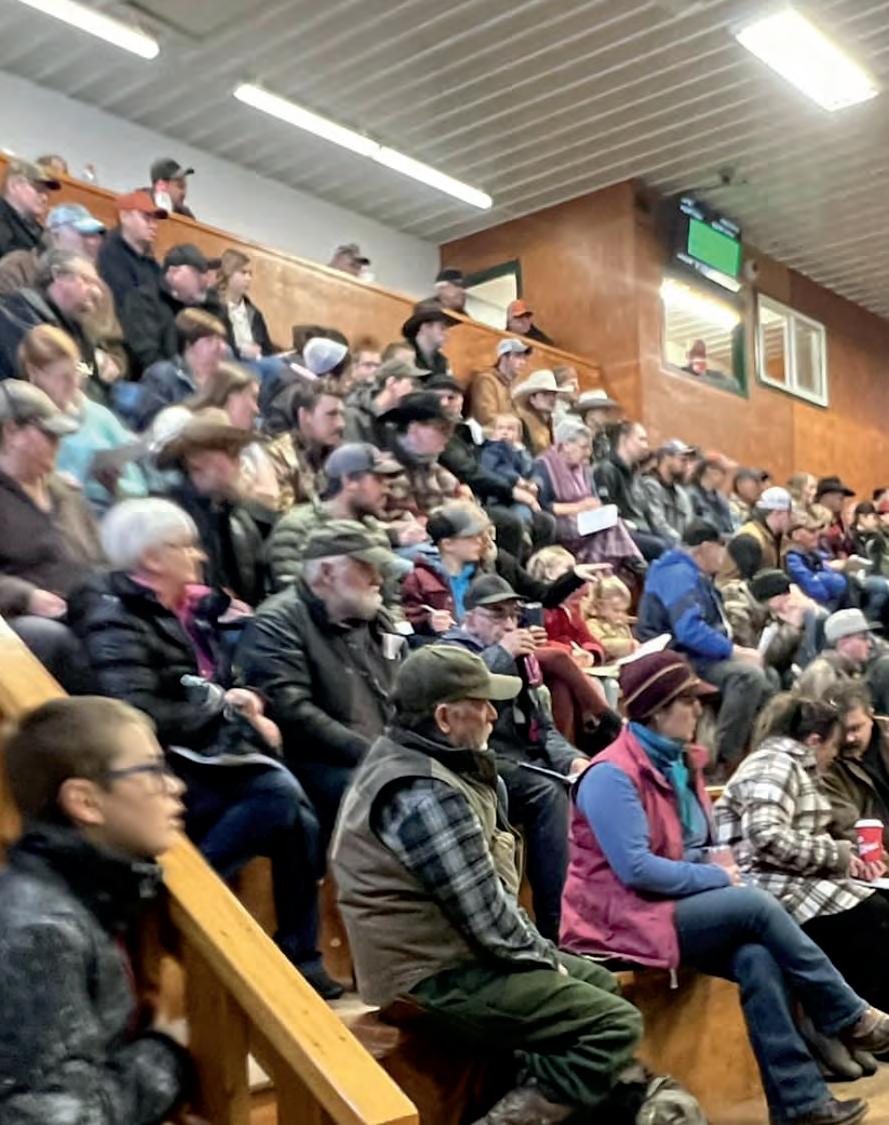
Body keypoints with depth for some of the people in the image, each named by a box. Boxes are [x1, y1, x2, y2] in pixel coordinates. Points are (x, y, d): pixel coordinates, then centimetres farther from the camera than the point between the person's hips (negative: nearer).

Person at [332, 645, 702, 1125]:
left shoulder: (406, 759, 7)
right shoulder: (427, 797, -26)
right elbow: (488, 917, -23)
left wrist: (542, 950, 8)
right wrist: (546, 957, -5)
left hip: (447, 949, 11)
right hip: (439, 977, -10)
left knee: (599, 983, 21)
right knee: (616, 1022, -11)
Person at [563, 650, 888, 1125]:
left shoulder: (679, 762, 10)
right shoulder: (612, 775, -17)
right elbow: (635, 869, -23)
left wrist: (718, 867, -3)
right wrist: (718, 878, -16)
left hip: (678, 907, 8)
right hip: (627, 918, -8)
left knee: (758, 958, -21)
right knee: (755, 904, -24)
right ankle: (850, 1016, -8)